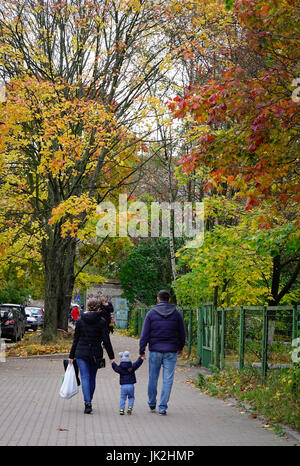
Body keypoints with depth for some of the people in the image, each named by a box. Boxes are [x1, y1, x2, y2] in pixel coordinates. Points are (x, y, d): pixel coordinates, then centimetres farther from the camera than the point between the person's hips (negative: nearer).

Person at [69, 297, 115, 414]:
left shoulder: (80, 320, -1)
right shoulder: (101, 321, -5)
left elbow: (76, 339, 3)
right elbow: (106, 341, -7)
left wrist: (71, 356, 9)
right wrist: (111, 357, -2)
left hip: (81, 353, 0)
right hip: (96, 354, 0)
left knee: (85, 378, -4)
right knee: (92, 378, 15)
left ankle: (87, 403, -19)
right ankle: (89, 402, 23)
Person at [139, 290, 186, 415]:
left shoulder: (151, 313, -1)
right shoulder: (176, 313, 2)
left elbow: (144, 334, -4)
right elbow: (182, 333, 9)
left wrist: (141, 351, 1)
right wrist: (180, 348, 23)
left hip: (155, 350, 0)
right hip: (171, 351, 0)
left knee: (153, 377, 14)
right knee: (168, 379, 2)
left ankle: (152, 404, 26)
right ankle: (162, 407, -1)